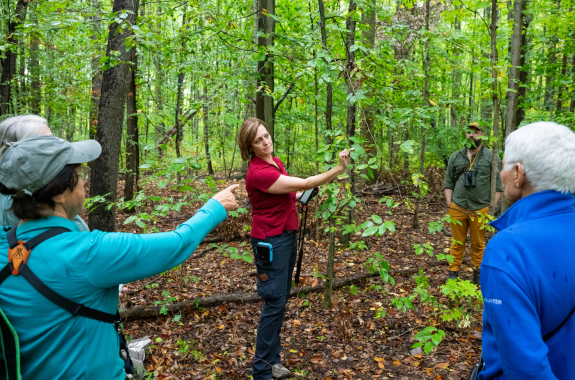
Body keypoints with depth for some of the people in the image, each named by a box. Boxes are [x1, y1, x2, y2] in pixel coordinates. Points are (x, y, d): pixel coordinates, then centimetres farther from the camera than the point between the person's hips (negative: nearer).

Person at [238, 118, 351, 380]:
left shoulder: (275, 161, 7)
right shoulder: (258, 173, -23)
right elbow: (305, 183, -24)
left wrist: (301, 196, 3)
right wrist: (340, 168, -21)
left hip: (286, 236, 9)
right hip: (271, 241, -9)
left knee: (282, 299, 13)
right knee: (275, 302, -4)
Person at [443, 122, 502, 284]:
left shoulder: (491, 157, 2)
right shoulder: (456, 157, 9)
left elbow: (498, 186, 2)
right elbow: (449, 183, 12)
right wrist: (449, 204, 4)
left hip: (480, 209, -1)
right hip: (457, 208, 1)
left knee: (478, 243, 9)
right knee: (457, 242, 7)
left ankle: (478, 273, 23)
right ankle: (453, 272, 15)